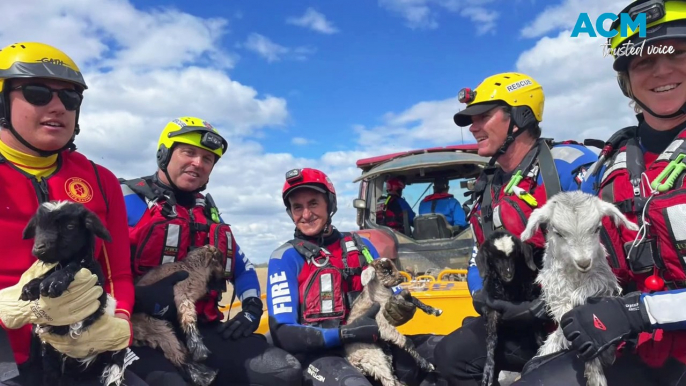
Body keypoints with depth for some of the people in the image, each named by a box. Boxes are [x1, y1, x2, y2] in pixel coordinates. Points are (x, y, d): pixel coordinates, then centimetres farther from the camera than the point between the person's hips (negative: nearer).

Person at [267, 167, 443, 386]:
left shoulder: (360, 245, 14)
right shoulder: (285, 257, 0)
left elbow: (388, 293, 17)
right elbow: (283, 334, -9)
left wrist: (402, 303, -8)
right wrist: (344, 333, -21)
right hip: (320, 354, -5)